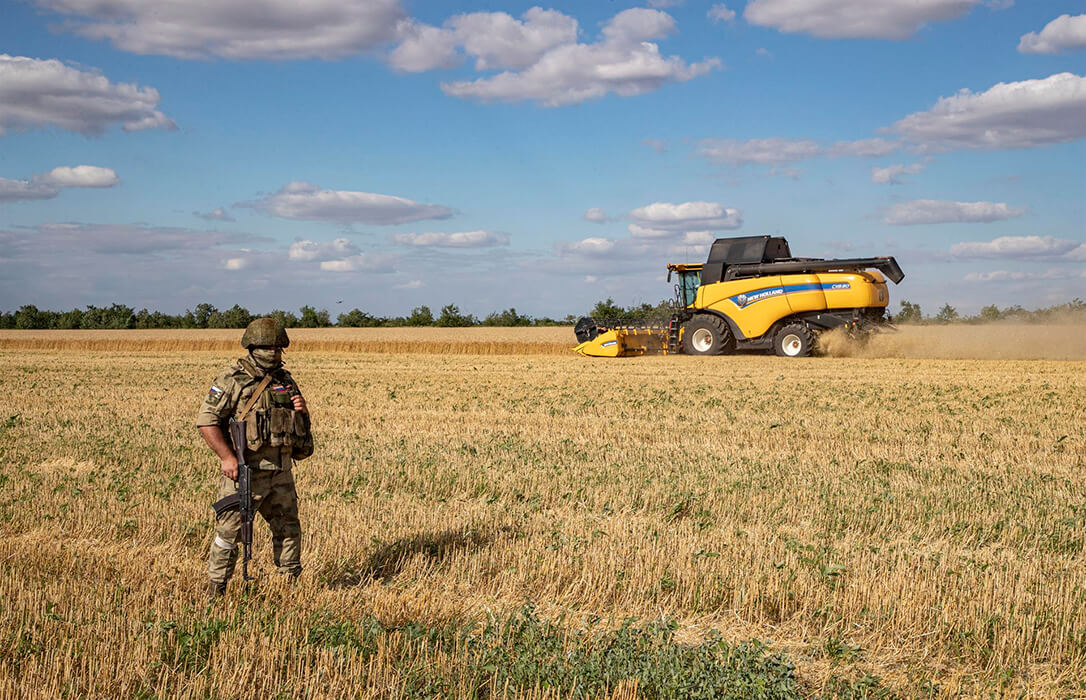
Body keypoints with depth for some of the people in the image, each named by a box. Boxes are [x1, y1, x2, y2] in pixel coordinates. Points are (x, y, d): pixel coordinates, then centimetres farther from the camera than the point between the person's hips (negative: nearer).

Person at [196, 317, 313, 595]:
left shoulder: (285, 380, 11)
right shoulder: (231, 381, -9)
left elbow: (302, 424, 22)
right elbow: (206, 420, -13)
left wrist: (302, 410, -3)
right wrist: (227, 456, -21)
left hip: (281, 471, 6)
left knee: (288, 528, 14)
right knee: (229, 530, -1)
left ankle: (291, 583, 28)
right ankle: (216, 589, 10)